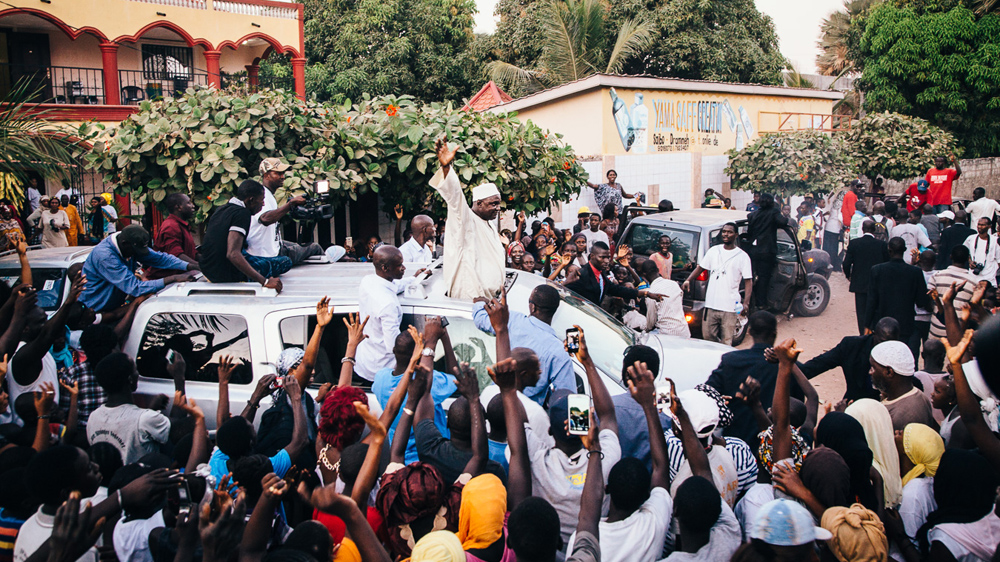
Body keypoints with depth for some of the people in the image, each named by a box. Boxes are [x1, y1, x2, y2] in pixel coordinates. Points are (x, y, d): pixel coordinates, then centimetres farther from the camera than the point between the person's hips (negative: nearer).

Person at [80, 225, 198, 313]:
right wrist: (173, 279, -39)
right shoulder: (105, 256, -30)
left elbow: (159, 257, -2)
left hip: (116, 305, 8)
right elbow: (134, 288, -35)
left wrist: (191, 266, -17)